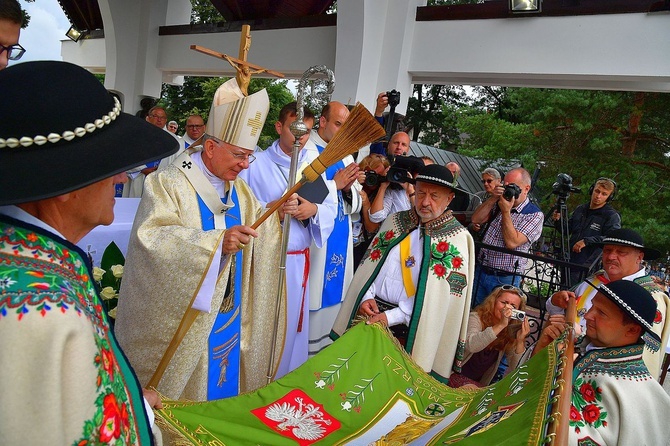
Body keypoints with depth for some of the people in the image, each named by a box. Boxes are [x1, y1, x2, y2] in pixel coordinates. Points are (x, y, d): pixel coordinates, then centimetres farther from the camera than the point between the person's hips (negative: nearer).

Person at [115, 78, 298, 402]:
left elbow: (254, 228, 16)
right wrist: (216, 241, -37)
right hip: (181, 315, -6)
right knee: (183, 379, 9)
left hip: (229, 313, 7)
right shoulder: (168, 183, -16)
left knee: (224, 374, 17)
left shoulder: (237, 187, 8)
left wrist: (276, 214, -5)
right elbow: (153, 239, -28)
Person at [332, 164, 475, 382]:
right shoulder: (395, 221, 9)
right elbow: (370, 262, 11)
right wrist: (366, 296, -7)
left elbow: (442, 291, -12)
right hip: (369, 314, 4)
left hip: (410, 326, -3)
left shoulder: (458, 238, -6)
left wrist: (392, 316, -16)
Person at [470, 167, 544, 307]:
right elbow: (476, 220, -1)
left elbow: (512, 242, -19)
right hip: (480, 271, 5)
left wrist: (506, 212, -16)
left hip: (505, 279, -5)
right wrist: (493, 199, -8)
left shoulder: (535, 215, -8)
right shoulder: (499, 204, 10)